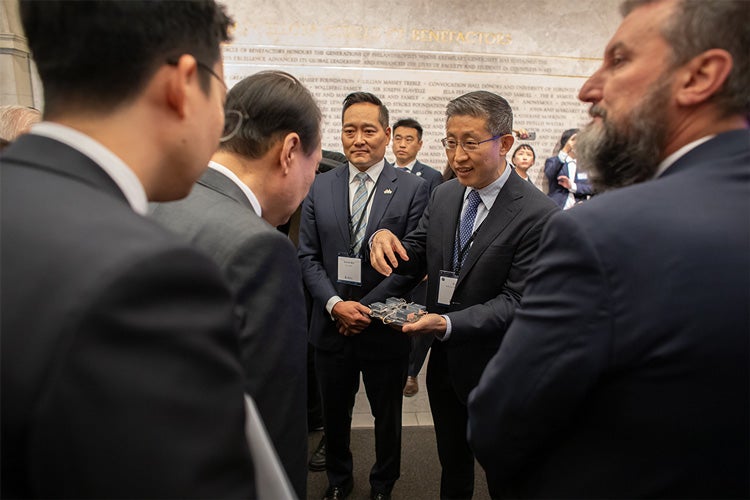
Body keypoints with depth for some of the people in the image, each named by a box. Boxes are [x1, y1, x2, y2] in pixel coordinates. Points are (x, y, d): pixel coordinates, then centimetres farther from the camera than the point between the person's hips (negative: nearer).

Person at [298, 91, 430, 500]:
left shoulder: (413, 188, -7)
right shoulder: (320, 186, 0)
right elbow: (308, 256, -1)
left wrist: (366, 307, -15)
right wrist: (335, 304, -14)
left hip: (385, 327, -2)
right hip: (331, 325, 2)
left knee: (387, 415, 18)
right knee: (334, 413, 21)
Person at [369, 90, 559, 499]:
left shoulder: (538, 214, -21)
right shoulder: (444, 195, -1)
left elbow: (515, 301, -22)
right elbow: (417, 257, 2)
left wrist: (448, 323, -35)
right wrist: (386, 239, -21)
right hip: (444, 360, 6)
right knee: (452, 466, 27)